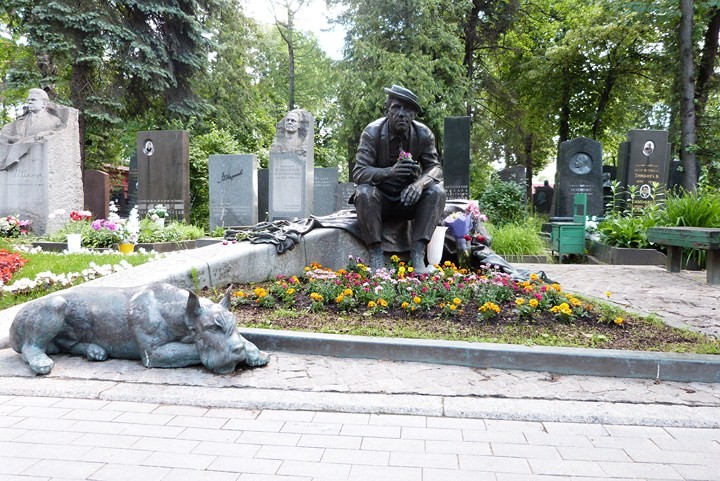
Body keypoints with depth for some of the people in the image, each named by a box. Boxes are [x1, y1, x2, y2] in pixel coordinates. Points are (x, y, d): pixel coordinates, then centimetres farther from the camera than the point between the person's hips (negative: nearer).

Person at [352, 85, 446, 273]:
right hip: (380, 200, -2)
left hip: (408, 200, 2)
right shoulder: (372, 132, -15)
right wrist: (390, 171, -41)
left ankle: (417, 254, -26)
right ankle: (376, 254, -26)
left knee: (437, 191, -23)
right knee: (364, 192, -33)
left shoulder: (424, 134, -7)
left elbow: (435, 167, -7)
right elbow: (358, 172, -21)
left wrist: (420, 182, -32)